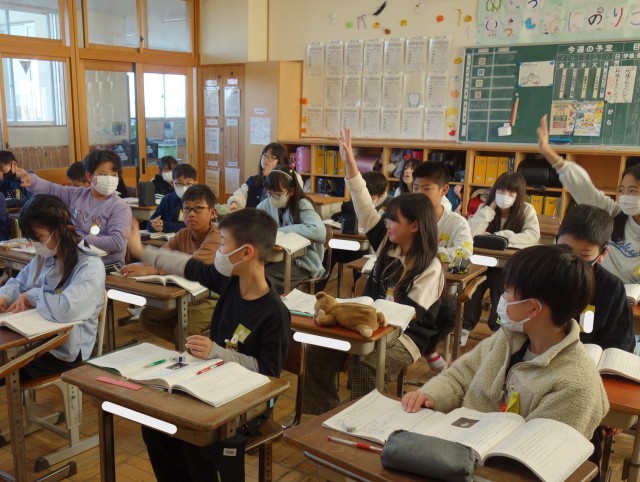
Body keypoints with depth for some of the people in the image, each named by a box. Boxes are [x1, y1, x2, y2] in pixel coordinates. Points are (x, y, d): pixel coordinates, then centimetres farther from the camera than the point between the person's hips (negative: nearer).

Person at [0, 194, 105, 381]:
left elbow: (65, 309, -33)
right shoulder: (44, 257, 5)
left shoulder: (90, 266, -20)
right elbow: (19, 283, 20)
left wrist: (32, 296, -15)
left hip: (64, 352, -7)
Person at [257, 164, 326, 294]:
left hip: (302, 263, -6)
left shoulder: (302, 206, -14)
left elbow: (319, 232, -32)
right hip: (278, 257, 6)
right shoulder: (268, 203, 3)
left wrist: (281, 230, -23)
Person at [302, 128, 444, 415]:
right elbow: (365, 209, 0)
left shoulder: (430, 268, -12)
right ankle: (321, 419, -9)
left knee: (363, 364, -35)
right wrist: (350, 163, -6)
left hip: (406, 336, -6)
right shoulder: (387, 245, 5)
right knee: (319, 351, -16)